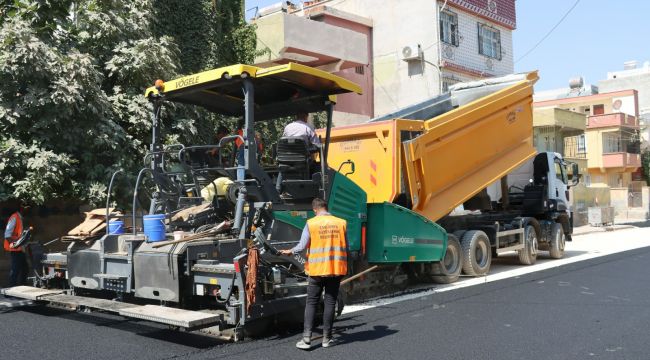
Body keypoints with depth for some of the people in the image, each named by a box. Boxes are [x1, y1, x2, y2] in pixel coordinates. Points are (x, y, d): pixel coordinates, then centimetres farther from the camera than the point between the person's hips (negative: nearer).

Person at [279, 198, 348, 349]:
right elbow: (345, 247, 5)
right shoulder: (341, 223, 1)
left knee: (311, 303, 6)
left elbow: (302, 246, -7)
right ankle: (327, 338, 15)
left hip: (317, 269, -2)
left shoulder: (311, 223, -6)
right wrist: (344, 266, 20)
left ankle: (306, 338, 2)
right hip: (336, 269, 2)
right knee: (330, 303, 9)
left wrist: (290, 251, 12)